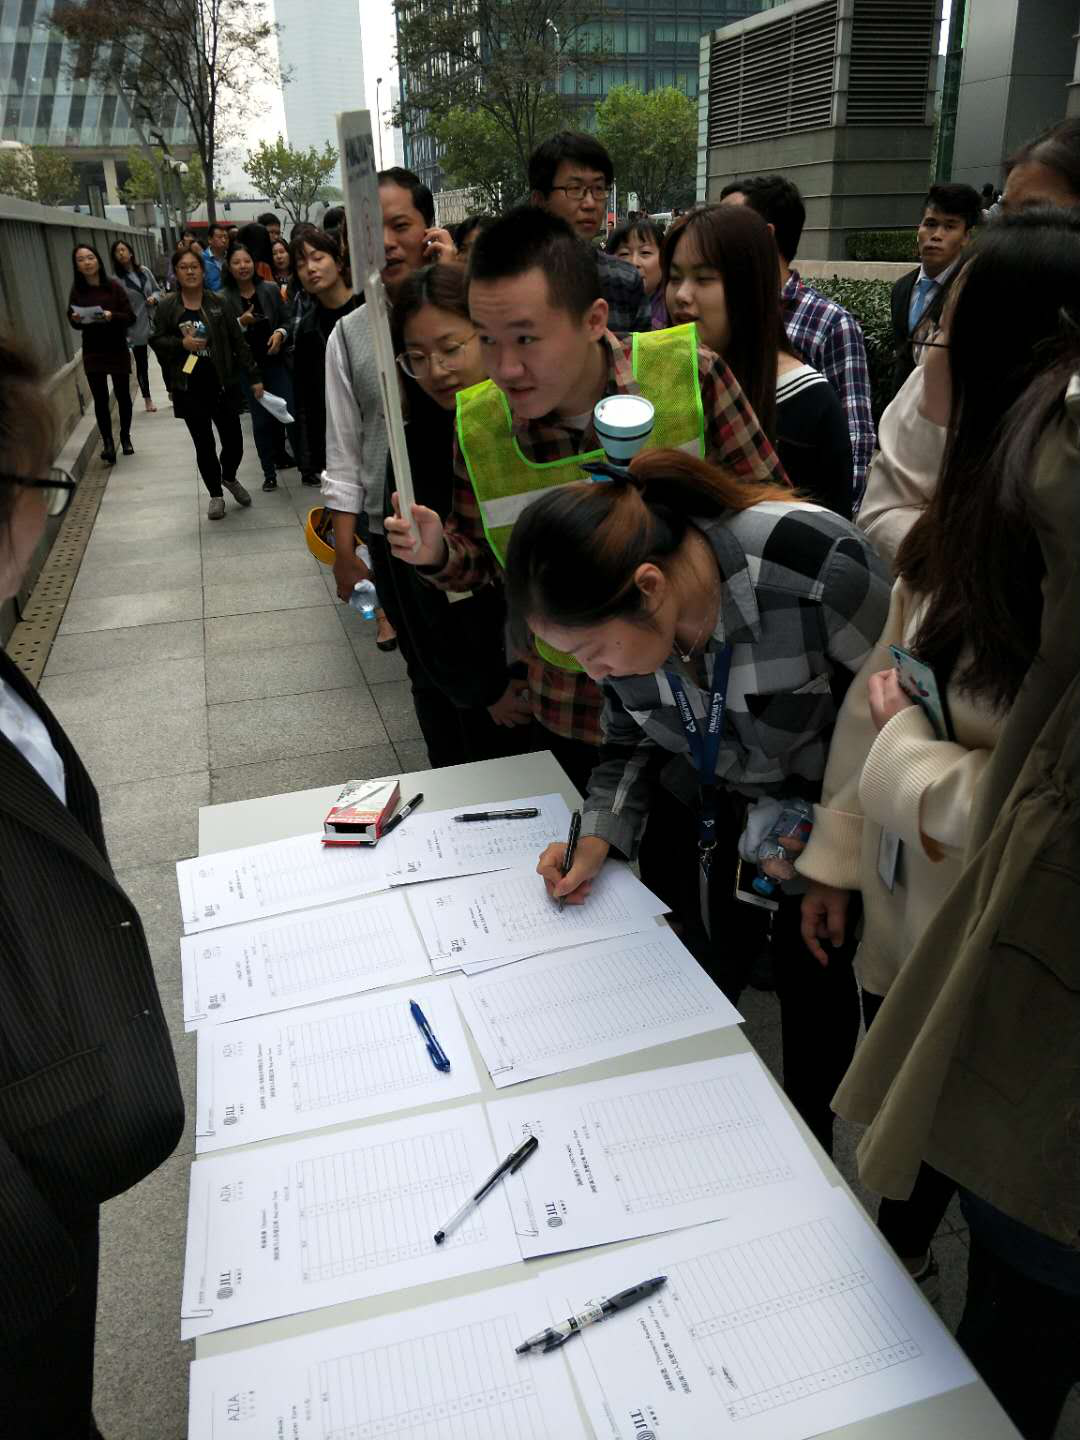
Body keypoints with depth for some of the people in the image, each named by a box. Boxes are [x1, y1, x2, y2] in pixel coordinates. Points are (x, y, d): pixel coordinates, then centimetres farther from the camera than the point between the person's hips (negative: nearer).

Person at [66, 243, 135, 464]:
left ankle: (125, 437, 27)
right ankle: (107, 442, 3)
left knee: (122, 395, 10)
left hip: (117, 351, -1)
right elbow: (72, 321, 8)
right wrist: (75, 320, -15)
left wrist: (112, 316, -24)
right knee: (100, 399, -3)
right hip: (92, 353, 1)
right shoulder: (76, 290, 0)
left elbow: (130, 317, -7)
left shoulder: (113, 286, -6)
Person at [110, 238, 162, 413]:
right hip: (136, 328, -2)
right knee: (142, 364, 10)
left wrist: (154, 297, -9)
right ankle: (147, 398, 25)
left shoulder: (144, 271, 1)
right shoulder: (116, 279, -9)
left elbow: (157, 289, 14)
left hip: (154, 323, 2)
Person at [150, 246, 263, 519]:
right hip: (189, 390, 0)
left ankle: (229, 478, 34)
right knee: (204, 444, 6)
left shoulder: (217, 303, 1)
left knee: (234, 441, 2)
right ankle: (215, 495, 24)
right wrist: (181, 344, -14)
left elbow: (238, 342, 2)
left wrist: (254, 376, -1)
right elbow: (156, 340, 5)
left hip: (222, 385, 0)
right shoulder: (167, 307, 1)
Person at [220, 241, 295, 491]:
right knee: (260, 420, 5)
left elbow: (286, 321, 6)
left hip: (275, 361, 1)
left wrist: (280, 333, -14)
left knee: (288, 412, -8)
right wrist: (241, 323, -19)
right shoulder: (223, 299, -5)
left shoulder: (270, 290, 0)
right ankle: (269, 473, 16)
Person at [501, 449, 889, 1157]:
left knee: (812, 977, 10)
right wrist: (598, 839, -14)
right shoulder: (620, 611, -17)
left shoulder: (815, 566, -36)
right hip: (705, 808, 4)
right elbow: (632, 737, 0)